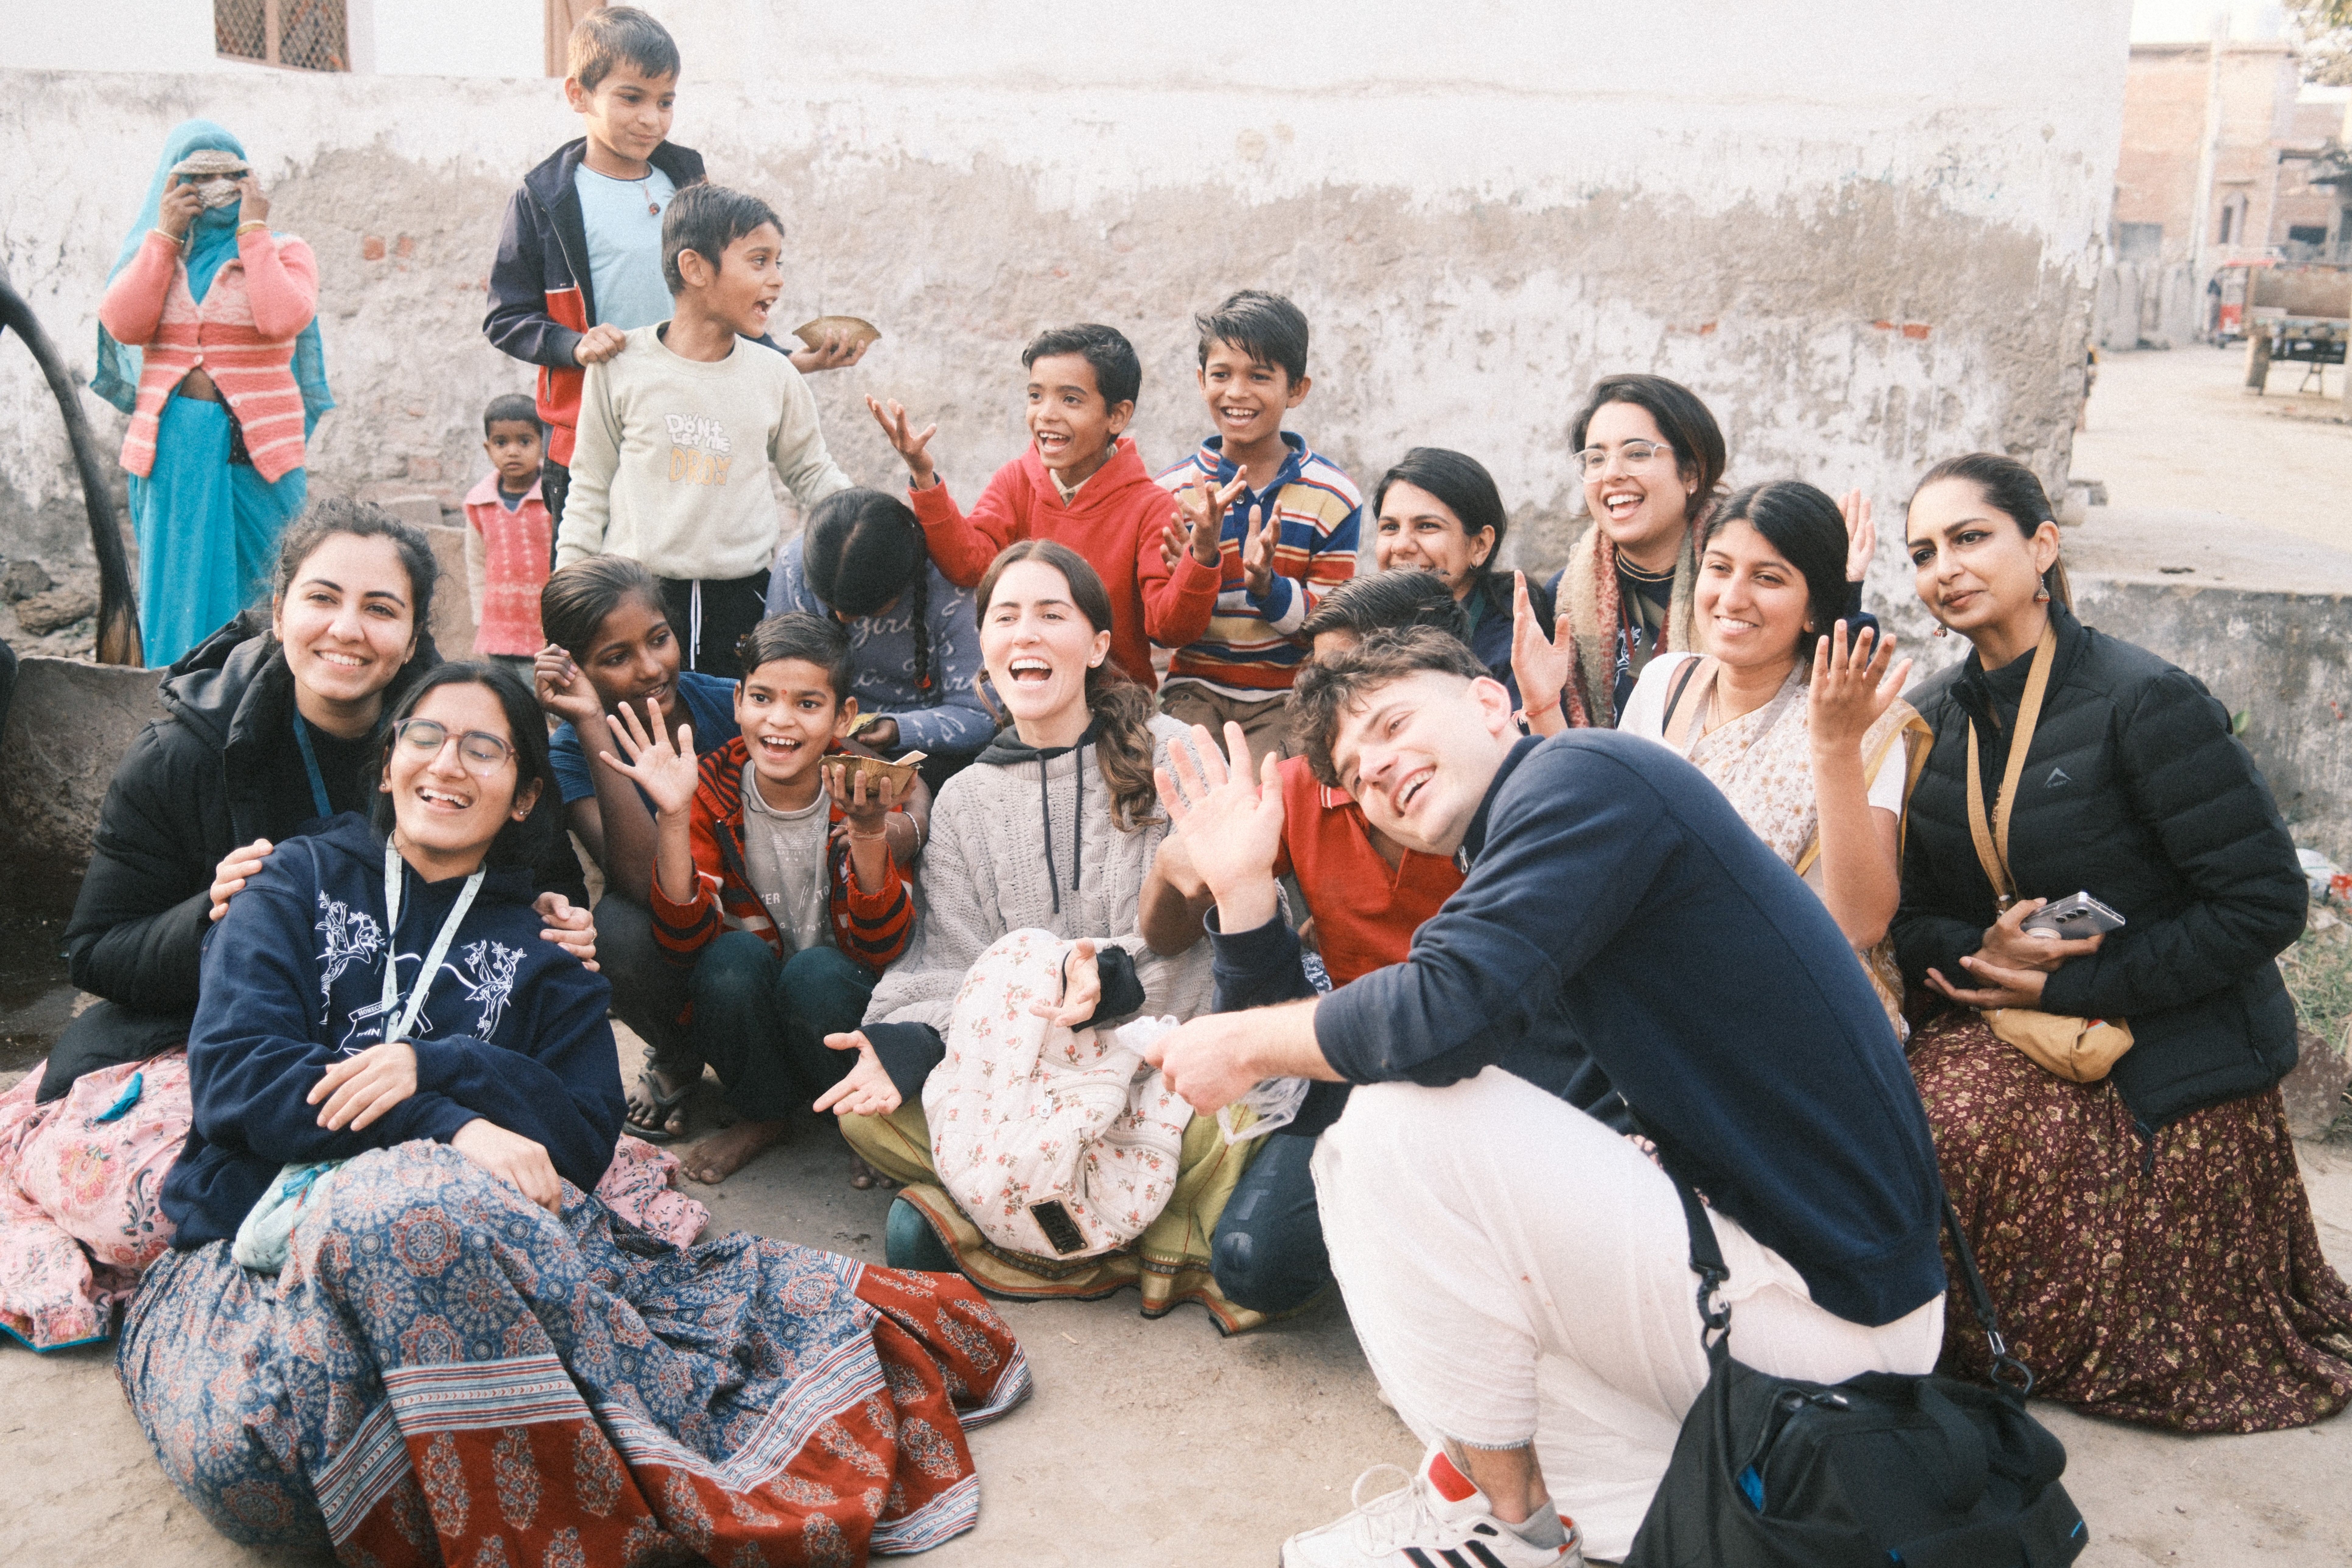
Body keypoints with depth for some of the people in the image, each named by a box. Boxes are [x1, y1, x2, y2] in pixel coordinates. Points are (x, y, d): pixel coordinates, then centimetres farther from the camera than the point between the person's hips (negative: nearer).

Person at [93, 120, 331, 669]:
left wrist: (252, 229, -8)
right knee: (176, 594, 4)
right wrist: (166, 234, -4)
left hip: (255, 448, -2)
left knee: (246, 592, 1)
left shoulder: (285, 252, 6)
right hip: (170, 449, 2)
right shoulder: (153, 250, 13)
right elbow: (122, 325, -7)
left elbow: (283, 319, -16)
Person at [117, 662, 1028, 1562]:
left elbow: (586, 1141, 5)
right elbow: (234, 1068, -4)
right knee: (415, 1200, -36)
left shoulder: (539, 950, 17)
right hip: (260, 1244, -2)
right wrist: (452, 1129, -17)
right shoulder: (302, 884, 14)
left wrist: (438, 1066, -13)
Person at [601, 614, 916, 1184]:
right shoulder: (710, 791, -10)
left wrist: (869, 832, -36)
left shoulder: (864, 792, -12)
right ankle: (761, 1116, -2)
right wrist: (673, 815, -34)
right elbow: (685, 943, -21)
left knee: (818, 973, -32)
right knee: (735, 956, -29)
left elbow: (882, 949, -20)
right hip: (741, 1013, 1)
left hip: (838, 1015, -1)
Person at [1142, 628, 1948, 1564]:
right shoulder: (1509, 878, 16)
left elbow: (1443, 1014, -26)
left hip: (1827, 1304, -10)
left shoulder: (1584, 773, -11)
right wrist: (1242, 887, 10)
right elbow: (1338, 1052, 17)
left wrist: (1247, 1043, -9)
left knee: (1405, 1116, -18)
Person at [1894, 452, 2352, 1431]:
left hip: (2179, 1070, -5)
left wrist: (2073, 988, -16)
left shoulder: (2145, 703, -14)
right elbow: (1909, 918, 7)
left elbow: (2265, 903, -17)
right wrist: (1982, 954, -16)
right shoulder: (1935, 720, 5)